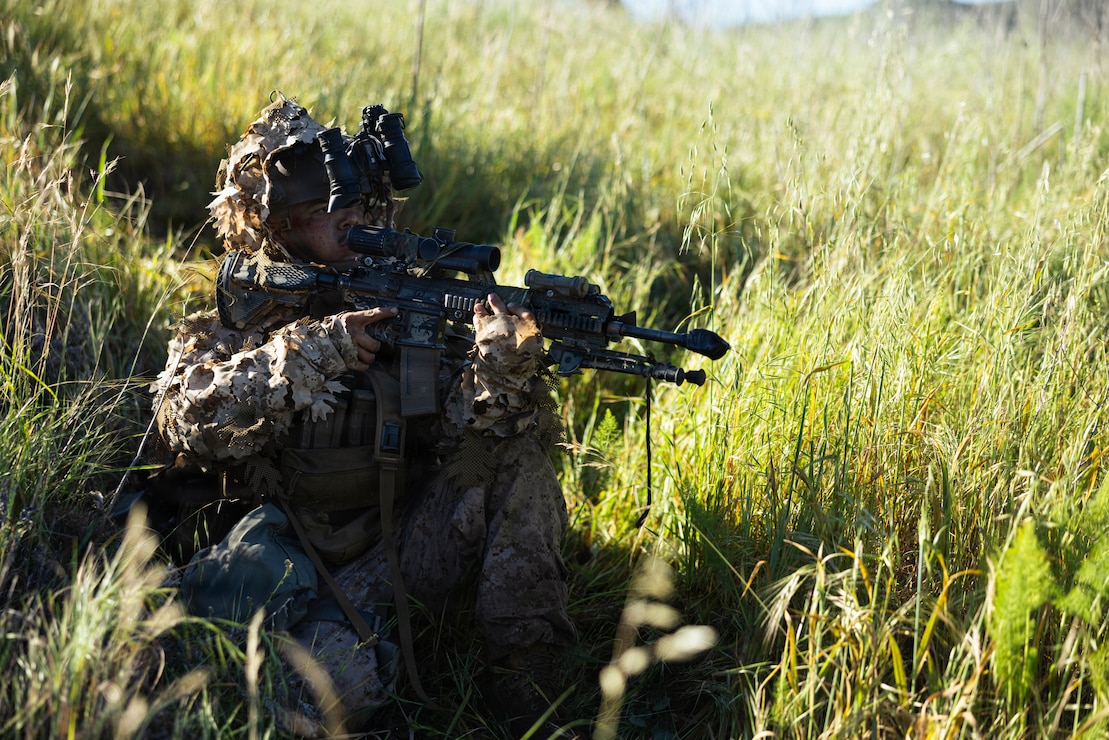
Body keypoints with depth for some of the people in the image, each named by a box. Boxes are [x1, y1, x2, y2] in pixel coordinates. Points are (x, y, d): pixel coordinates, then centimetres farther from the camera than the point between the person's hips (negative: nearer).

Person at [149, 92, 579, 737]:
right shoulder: (236, 317, 4)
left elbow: (462, 431, -5)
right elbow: (190, 419, -15)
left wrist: (500, 366, -27)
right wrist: (312, 351, -24)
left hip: (403, 557, 4)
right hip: (290, 557, -3)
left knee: (516, 442, -15)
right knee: (343, 687, -35)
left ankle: (523, 670, -16)